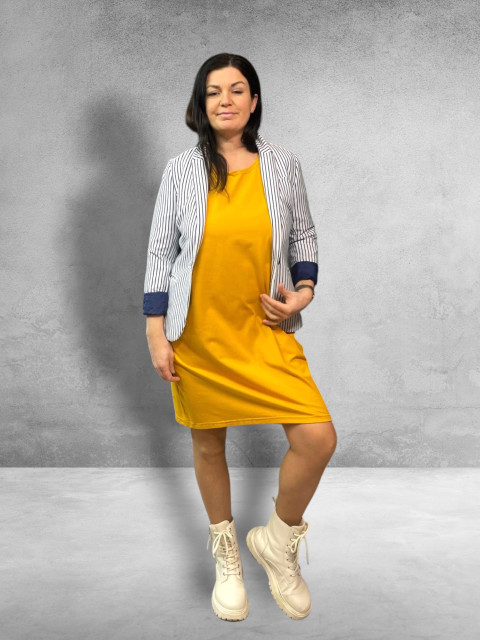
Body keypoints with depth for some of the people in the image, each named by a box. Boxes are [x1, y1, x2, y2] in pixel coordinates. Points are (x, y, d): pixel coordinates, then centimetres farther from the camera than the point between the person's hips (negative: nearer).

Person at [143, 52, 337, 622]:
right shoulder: (181, 170, -1)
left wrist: (304, 289, -4)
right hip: (198, 334, 0)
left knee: (318, 439, -12)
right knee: (208, 446, 13)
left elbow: (303, 234, 13)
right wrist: (155, 334, -2)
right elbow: (161, 251, 2)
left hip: (265, 330, 1)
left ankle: (277, 541, 17)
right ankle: (226, 556, 39)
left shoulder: (282, 164, 2)